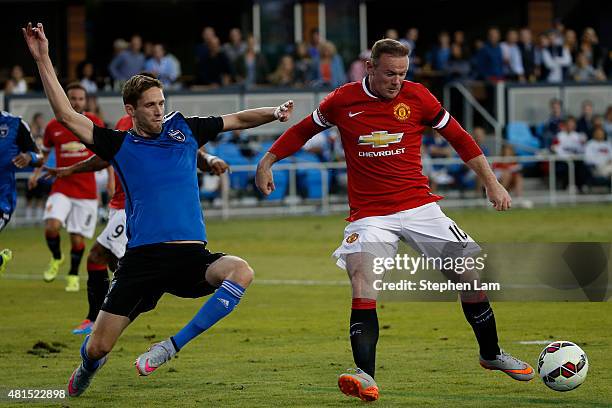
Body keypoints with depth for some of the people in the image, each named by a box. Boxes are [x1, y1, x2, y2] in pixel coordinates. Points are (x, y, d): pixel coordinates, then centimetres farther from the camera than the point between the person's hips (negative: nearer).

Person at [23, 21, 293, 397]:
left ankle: (171, 347, -20)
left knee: (241, 272, -30)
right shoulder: (120, 145, 7)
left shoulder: (183, 129, 13)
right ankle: (88, 368, 39)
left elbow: (237, 120, 19)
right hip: (142, 257, -1)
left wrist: (274, 113, 1)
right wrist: (43, 60, -2)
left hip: (192, 254, 1)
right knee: (97, 347, -2)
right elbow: (66, 114, 2)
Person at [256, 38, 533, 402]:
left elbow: (459, 137, 8)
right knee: (363, 277, -25)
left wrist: (492, 183, 8)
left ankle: (491, 355, 25)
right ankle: (365, 377, -28)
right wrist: (267, 161, 11)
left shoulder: (417, 96, -2)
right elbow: (303, 130, 16)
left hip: (419, 207, 1)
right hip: (369, 215, -1)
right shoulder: (342, 100, -2)